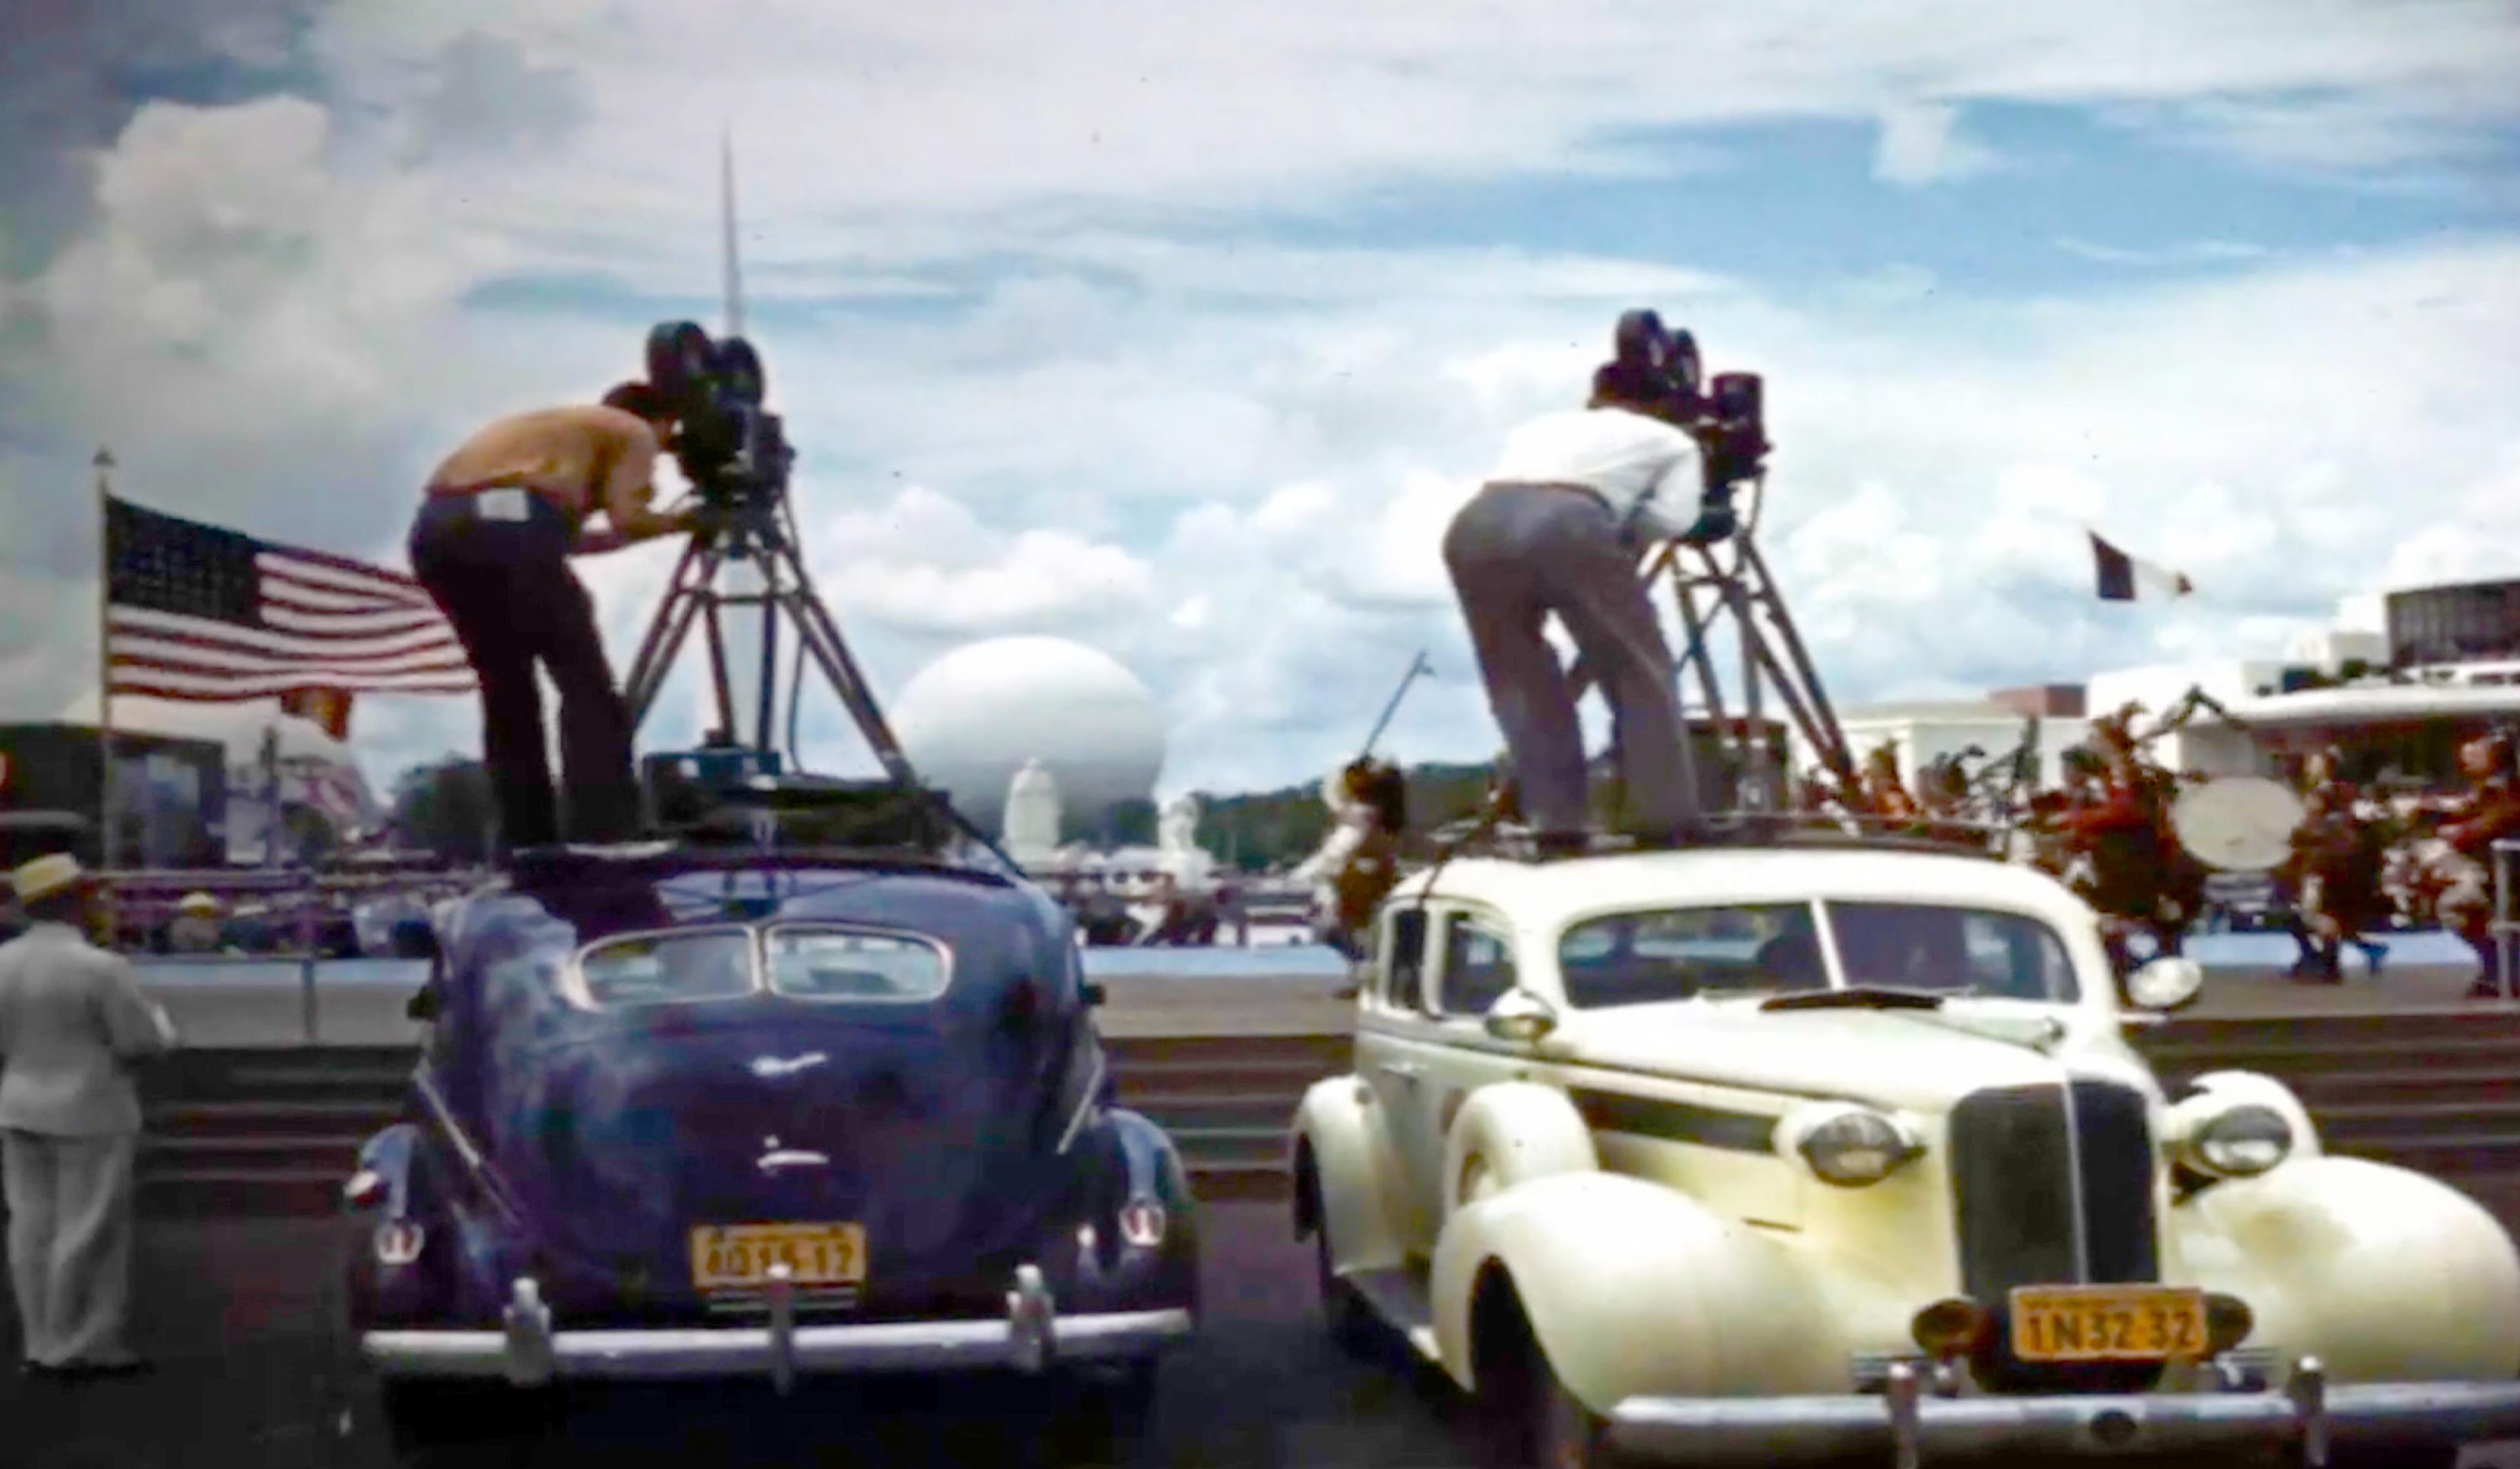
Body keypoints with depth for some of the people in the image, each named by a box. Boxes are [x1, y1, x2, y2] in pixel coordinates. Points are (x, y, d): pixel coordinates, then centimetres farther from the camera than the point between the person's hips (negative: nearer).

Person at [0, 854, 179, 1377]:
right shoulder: (101, 968, -18)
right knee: (88, 1230, 1)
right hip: (88, 1114, -6)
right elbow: (141, 1041, -14)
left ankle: (43, 1343, 15)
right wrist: (158, 1020, 6)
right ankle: (75, 1346, 4)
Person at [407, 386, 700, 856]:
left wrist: (658, 526, 49)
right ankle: (606, 843, -7)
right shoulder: (635, 432, 19)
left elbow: (563, 535, 40)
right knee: (587, 687, 1)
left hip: (436, 526, 7)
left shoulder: (550, 427, 39)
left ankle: (525, 848, 14)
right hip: (510, 518, -7)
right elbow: (628, 518, 3)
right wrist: (679, 521, 22)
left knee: (506, 691, 18)